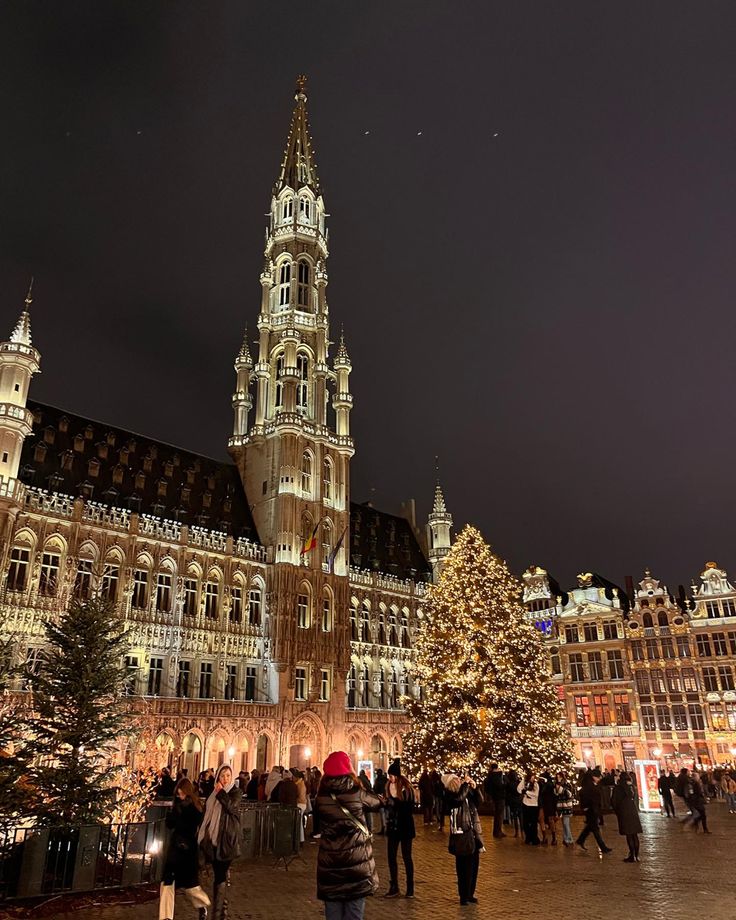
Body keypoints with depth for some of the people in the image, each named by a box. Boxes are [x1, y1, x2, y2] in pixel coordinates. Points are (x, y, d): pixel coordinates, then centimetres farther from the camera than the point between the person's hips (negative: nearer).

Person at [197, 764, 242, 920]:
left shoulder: (235, 792, -4)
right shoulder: (213, 793, 11)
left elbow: (232, 806, -22)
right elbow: (206, 814, 17)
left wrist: (221, 792, -14)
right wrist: (203, 834, 15)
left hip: (227, 838, -5)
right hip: (213, 837, 5)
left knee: (220, 876, -9)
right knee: (220, 873, 14)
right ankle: (223, 907, 29)